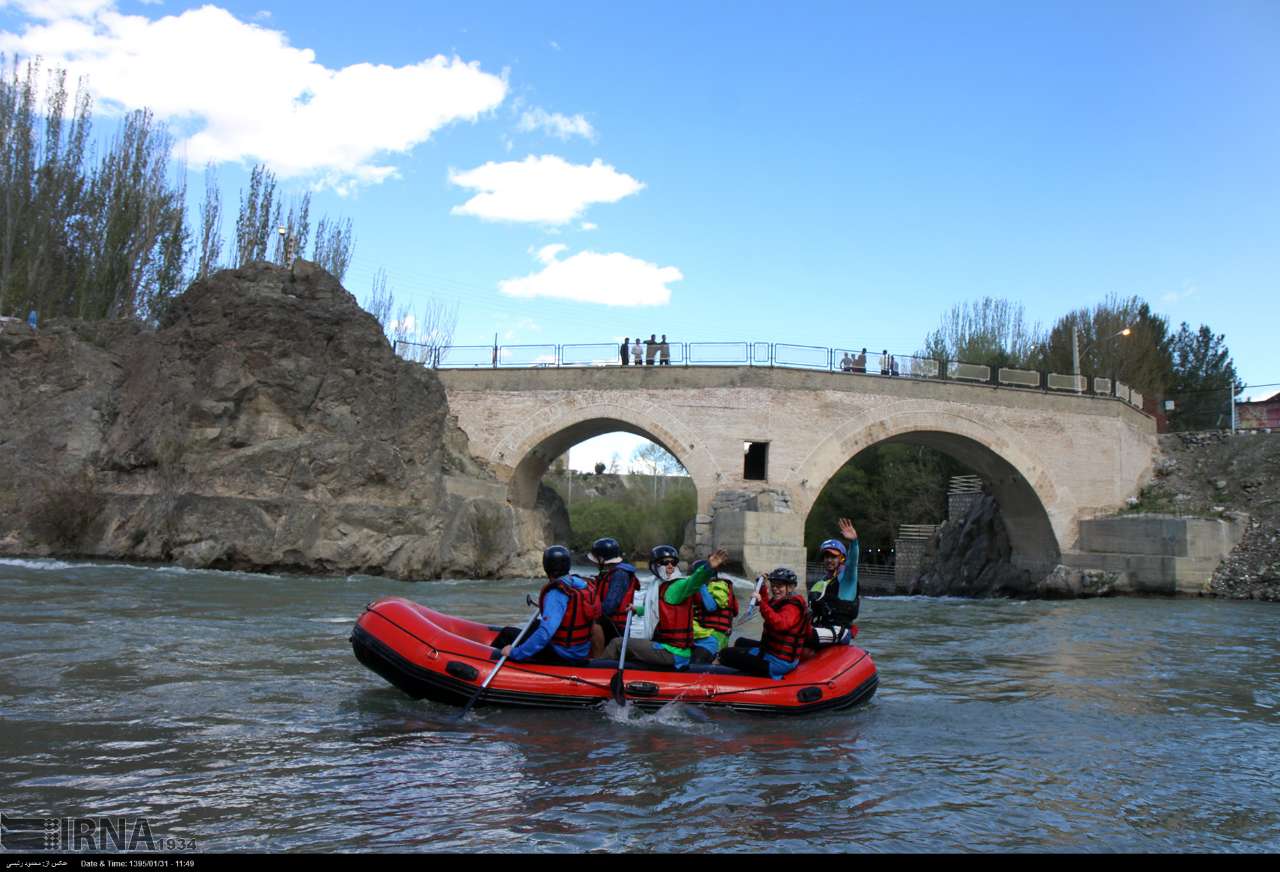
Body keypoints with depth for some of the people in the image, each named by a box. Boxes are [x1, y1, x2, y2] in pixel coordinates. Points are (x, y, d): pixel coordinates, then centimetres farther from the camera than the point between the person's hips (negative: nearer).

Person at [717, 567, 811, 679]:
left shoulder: (792, 607, -19)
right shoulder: (781, 602, 12)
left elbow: (779, 624, -40)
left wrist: (762, 602, -42)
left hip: (778, 661, -11)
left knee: (726, 654, -13)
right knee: (741, 643, 32)